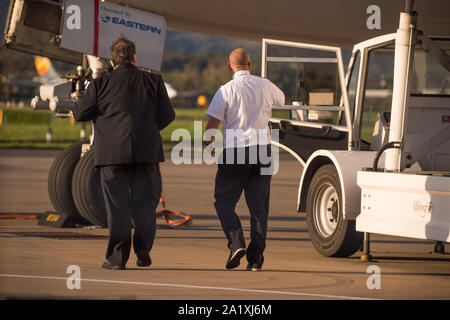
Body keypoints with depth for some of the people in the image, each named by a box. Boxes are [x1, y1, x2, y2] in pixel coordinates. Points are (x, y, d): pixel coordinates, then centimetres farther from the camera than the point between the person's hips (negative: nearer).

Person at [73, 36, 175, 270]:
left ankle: (117, 256, 1)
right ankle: (143, 247, 0)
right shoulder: (153, 81, 3)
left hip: (112, 151, -1)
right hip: (146, 150, 1)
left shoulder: (101, 83, -1)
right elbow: (167, 115, 4)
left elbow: (81, 114, 0)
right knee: (145, 201, 11)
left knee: (117, 204, 3)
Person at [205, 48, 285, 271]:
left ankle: (236, 243, -12)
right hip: (262, 148, 4)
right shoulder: (265, 86, 5)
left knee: (224, 201, 7)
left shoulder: (227, 90, -7)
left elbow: (212, 123, -9)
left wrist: (208, 146, 7)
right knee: (258, 205, 7)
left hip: (235, 151, -4)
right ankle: (256, 257, 3)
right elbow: (281, 99, 27)